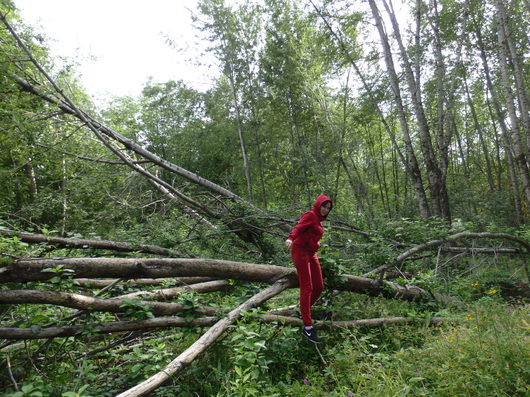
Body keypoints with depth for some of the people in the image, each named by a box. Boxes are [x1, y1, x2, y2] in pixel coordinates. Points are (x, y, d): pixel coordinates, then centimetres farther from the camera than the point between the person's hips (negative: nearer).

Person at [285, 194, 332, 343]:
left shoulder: (318, 220, 20)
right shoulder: (310, 215, -7)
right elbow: (298, 228, -23)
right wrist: (290, 238, -40)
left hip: (311, 254, 9)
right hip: (300, 251, -9)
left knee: (319, 287, 6)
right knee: (307, 288, -11)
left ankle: (305, 311, 26)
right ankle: (307, 327, -8)